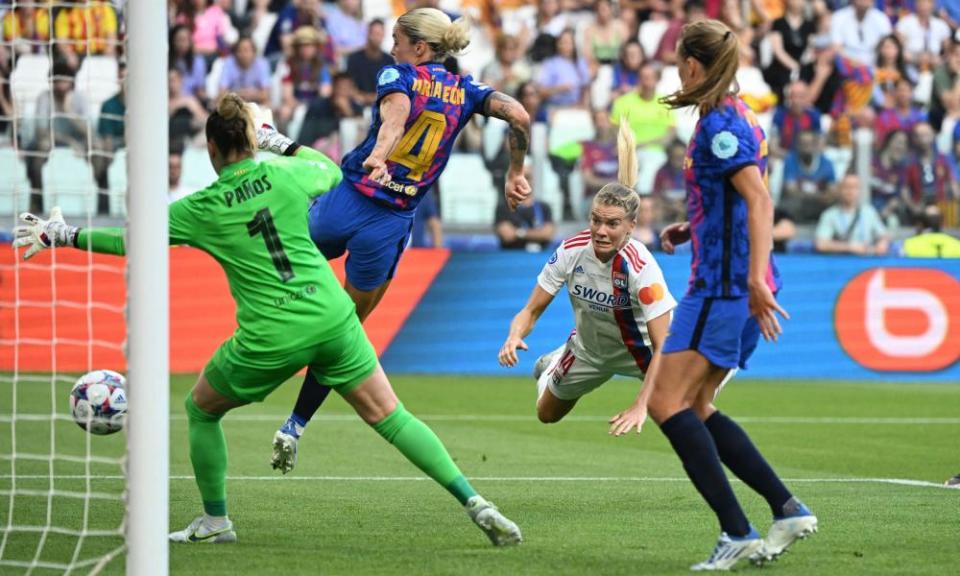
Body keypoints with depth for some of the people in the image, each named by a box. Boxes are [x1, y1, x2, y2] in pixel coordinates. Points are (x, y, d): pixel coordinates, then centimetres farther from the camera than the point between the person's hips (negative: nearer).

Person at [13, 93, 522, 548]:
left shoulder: (202, 209, -3)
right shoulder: (284, 175, 1)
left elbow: (126, 240, 6)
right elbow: (332, 170, 24)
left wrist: (62, 235, 17)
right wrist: (281, 143, 29)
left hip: (270, 339, -2)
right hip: (332, 319, 3)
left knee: (201, 409, 23)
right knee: (390, 417, 7)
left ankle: (215, 520, 29)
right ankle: (474, 504, -2)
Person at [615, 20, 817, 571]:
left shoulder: (719, 123, -14)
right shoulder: (738, 115, 16)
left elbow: (760, 201, -24)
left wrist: (756, 279, -31)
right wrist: (693, 227, 20)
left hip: (725, 283, -10)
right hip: (734, 283, 10)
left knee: (667, 403, -9)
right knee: (694, 408, 14)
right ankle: (788, 509, 10)